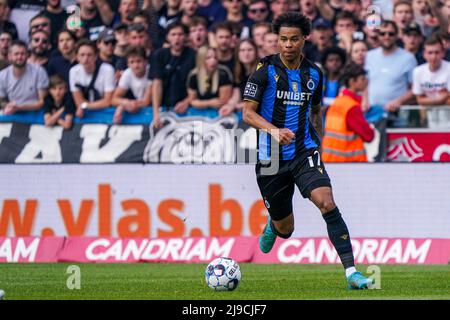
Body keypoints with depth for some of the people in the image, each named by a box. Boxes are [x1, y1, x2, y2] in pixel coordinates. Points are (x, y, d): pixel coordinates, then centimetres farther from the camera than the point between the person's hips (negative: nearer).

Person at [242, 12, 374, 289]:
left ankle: (351, 271, -26)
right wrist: (273, 130, -25)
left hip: (305, 152, 1)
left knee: (327, 203, -25)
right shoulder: (266, 70, -6)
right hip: (272, 157, -1)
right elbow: (248, 113, -8)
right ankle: (273, 225, 50)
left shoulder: (314, 73, 6)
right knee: (286, 230, 9)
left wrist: (318, 145, 17)